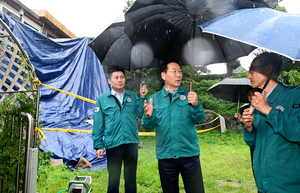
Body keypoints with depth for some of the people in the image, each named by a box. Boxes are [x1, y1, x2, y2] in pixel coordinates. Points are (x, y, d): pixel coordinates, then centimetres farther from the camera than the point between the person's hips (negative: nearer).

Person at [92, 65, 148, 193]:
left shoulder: (132, 96, 8)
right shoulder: (102, 99, 1)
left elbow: (141, 114, 0)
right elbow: (98, 124, -1)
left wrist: (143, 97, -7)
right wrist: (98, 146, -4)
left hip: (132, 143, 2)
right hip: (113, 144, -2)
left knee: (131, 179, 16)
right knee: (113, 179, 13)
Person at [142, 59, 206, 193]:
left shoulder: (189, 94, 4)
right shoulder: (154, 98, 4)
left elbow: (199, 119, -6)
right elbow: (149, 127, -2)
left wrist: (195, 105, -25)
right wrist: (148, 116, -23)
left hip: (189, 155, 0)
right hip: (165, 156, 1)